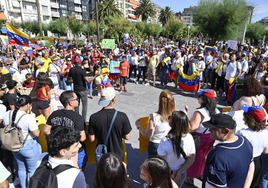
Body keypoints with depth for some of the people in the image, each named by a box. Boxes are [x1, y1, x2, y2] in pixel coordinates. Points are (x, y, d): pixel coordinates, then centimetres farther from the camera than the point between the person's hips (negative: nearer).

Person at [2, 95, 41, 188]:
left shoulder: (7, 114, -6)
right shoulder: (28, 117, -27)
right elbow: (36, 133, -23)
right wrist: (37, 128, -3)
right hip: (29, 147, -7)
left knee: (21, 168, 25)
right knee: (32, 170, 14)